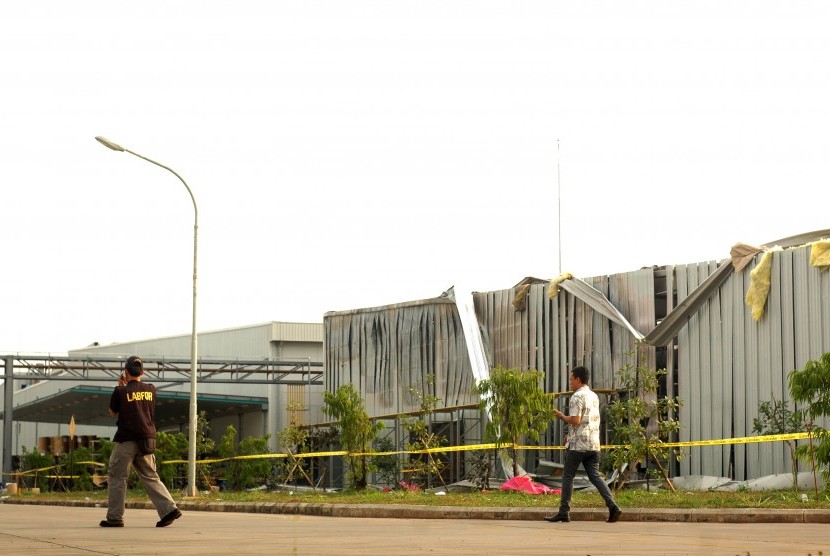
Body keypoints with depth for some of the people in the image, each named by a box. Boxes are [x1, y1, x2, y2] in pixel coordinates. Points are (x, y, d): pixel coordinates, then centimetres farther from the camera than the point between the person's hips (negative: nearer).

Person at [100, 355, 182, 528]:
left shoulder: (121, 391, -8)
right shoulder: (150, 390, 6)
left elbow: (112, 412, 8)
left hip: (125, 440, -5)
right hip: (147, 439, 5)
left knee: (117, 478, 4)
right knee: (151, 477, 10)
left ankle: (114, 518, 3)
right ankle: (169, 509, -4)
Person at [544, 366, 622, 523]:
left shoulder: (577, 397, -12)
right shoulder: (594, 397, 16)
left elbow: (575, 420, -21)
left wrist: (561, 416, -3)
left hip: (577, 445, -7)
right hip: (594, 444, 7)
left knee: (568, 477, 3)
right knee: (595, 476, 5)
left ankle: (564, 512, 5)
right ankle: (613, 507, -10)